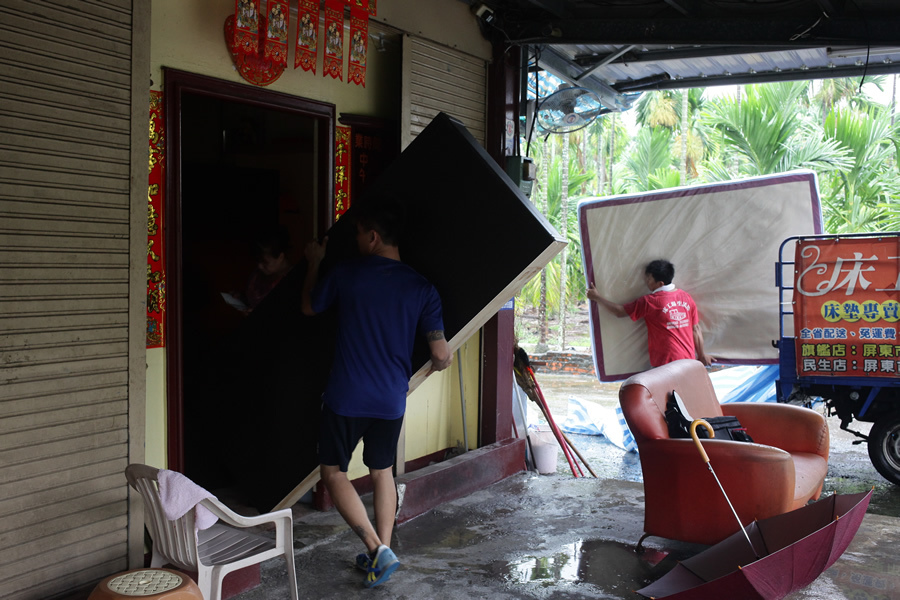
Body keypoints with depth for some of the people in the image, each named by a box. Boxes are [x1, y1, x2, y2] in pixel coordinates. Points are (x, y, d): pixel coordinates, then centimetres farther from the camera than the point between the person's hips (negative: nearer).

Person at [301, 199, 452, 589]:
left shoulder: (345, 273, -8)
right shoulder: (422, 288, -5)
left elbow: (309, 308, 12)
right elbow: (441, 355, -5)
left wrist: (314, 263, 27)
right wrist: (439, 363, 20)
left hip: (347, 396, -3)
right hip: (392, 399, 3)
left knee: (333, 471, 10)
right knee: (382, 470, 21)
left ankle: (377, 549, -2)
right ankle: (382, 552, 24)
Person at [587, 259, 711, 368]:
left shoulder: (649, 302, -12)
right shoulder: (686, 297, 3)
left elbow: (619, 311, -4)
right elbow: (696, 329, 8)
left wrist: (597, 297, 7)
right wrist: (702, 354, 19)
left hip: (666, 363, -6)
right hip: (689, 360, 6)